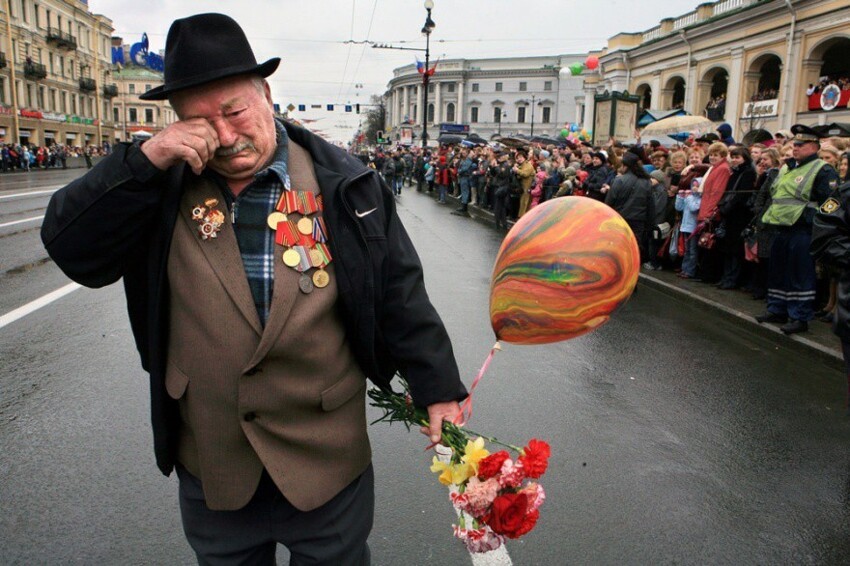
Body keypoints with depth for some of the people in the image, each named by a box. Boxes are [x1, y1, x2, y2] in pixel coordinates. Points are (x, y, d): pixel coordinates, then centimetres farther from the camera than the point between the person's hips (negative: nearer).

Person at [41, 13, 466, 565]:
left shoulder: (341, 182, -8)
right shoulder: (165, 186, -2)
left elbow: (400, 295, -6)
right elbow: (70, 249, -9)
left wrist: (439, 392, -6)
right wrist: (145, 159, -20)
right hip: (210, 465, 3)